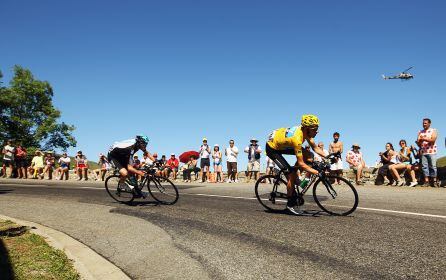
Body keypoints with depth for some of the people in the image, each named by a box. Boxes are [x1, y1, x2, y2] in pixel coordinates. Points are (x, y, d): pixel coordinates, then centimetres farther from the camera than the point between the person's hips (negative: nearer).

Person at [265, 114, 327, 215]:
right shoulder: (297, 138, -36)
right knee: (291, 174, -14)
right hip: (272, 148, -8)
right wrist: (315, 172, -33)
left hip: (281, 144, 8)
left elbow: (315, 148, -1)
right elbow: (300, 163, -33)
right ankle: (290, 204, 0)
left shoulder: (305, 131, -13)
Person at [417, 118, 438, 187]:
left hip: (431, 152, -3)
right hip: (423, 152, 3)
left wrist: (424, 139, -16)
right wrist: (419, 142, -13)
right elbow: (418, 141, 9)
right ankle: (426, 181, -1)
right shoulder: (420, 132, 15)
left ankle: (434, 181, 0)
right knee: (424, 166, -2)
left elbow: (433, 140, -9)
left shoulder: (433, 130, 4)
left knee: (433, 166, -4)